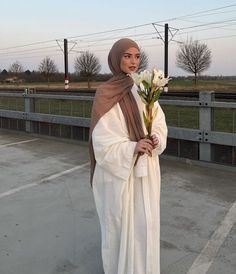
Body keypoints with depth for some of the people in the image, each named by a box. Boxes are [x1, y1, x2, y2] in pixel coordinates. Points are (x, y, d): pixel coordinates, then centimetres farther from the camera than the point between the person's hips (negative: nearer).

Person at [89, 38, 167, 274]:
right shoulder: (105, 94, -11)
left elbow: (160, 123, 6)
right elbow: (102, 141, -14)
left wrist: (156, 139, -15)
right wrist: (132, 147, -25)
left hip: (145, 168, 5)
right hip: (118, 169, -5)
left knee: (145, 221, 14)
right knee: (119, 222, 8)